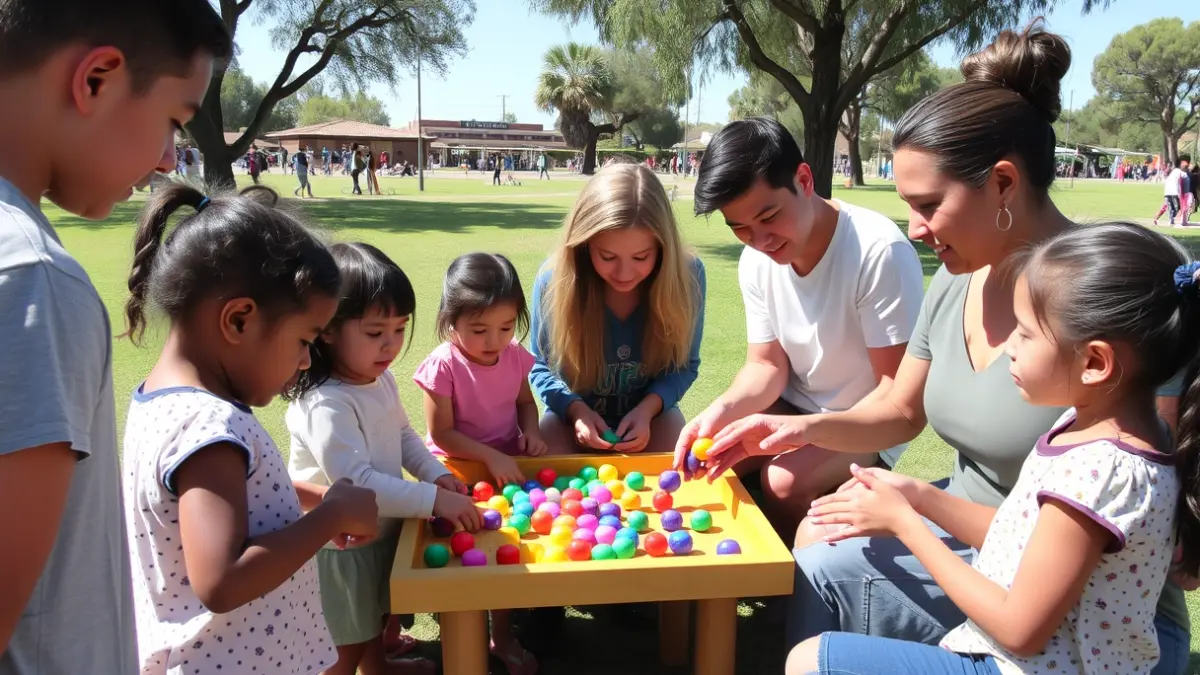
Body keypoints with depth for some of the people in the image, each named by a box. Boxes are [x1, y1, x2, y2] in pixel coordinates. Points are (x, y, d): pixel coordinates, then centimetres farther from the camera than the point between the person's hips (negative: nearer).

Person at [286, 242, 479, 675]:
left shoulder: (381, 380, -4)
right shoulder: (326, 405, -33)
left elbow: (403, 435, 10)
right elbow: (356, 483, -37)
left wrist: (436, 473, -6)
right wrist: (434, 500, -37)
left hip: (380, 530, 9)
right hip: (339, 546, -8)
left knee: (373, 617, 33)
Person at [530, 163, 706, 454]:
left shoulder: (687, 275, -20)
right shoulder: (554, 278, -22)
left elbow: (684, 365, -6)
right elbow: (539, 366, -7)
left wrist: (647, 408, -25)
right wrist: (576, 409, -25)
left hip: (650, 412, 1)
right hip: (574, 412, 0)